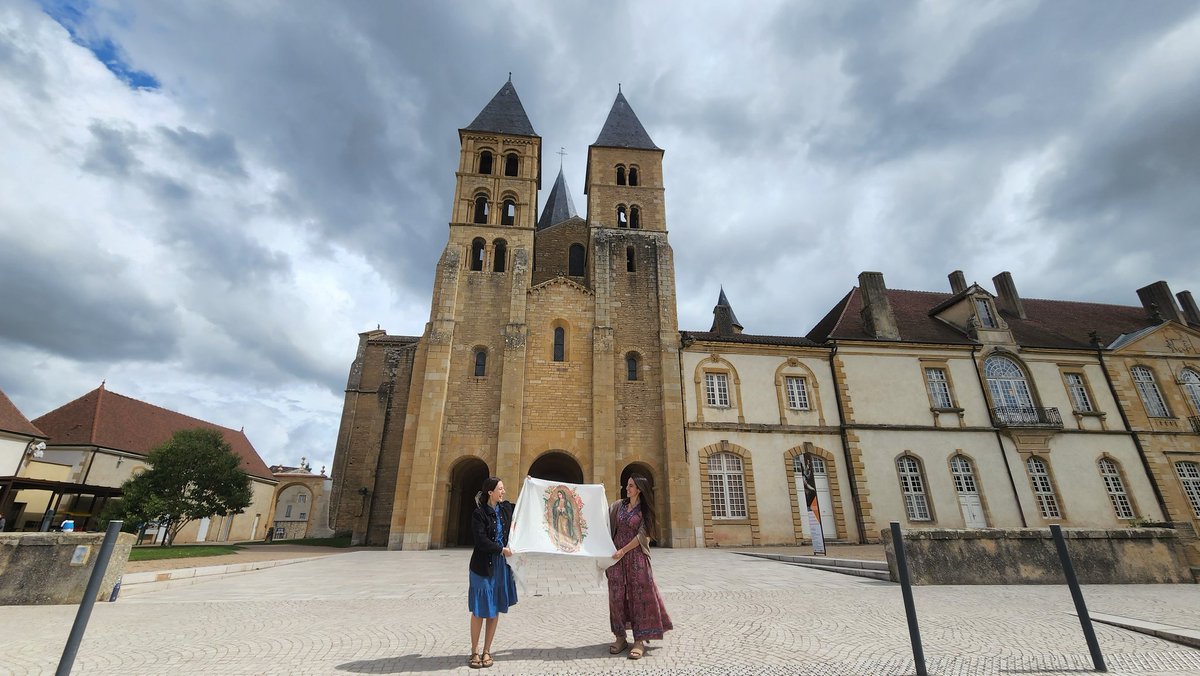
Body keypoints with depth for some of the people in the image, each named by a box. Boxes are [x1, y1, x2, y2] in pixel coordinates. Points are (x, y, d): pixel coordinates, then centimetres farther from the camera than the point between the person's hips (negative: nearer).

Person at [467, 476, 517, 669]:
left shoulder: (506, 508, 3)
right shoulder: (479, 513, -12)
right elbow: (481, 540, -18)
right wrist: (502, 549, -16)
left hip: (502, 565, 5)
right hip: (484, 565, -4)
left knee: (495, 609, 9)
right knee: (480, 610, 3)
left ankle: (487, 651, 21)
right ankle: (475, 652, 19)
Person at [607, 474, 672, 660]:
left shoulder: (645, 510, -2)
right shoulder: (618, 505, 7)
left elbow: (642, 535, -9)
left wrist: (623, 550, -15)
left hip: (636, 556, -3)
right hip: (617, 555, 4)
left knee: (639, 595, -4)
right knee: (617, 595, 4)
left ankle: (639, 641, 1)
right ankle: (620, 637, 14)